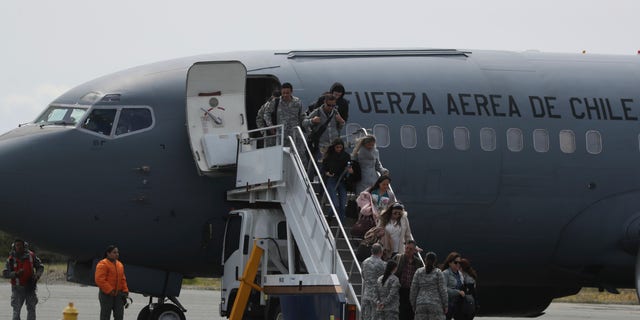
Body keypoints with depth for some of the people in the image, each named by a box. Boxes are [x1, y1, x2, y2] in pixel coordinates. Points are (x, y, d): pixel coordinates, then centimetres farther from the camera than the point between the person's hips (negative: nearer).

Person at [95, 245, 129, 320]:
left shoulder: (120, 265, 14)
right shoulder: (102, 264, -10)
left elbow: (122, 279, 20)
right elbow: (99, 280, -18)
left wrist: (125, 291, 7)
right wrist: (109, 290, -22)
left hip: (118, 294, 7)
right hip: (106, 294, -7)